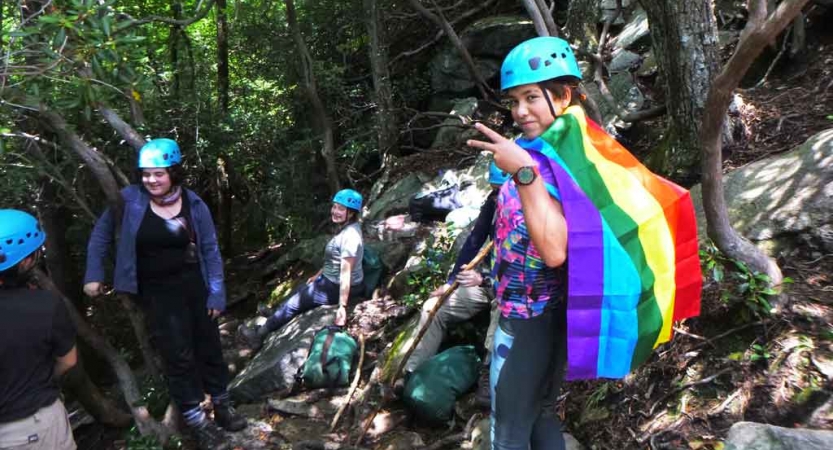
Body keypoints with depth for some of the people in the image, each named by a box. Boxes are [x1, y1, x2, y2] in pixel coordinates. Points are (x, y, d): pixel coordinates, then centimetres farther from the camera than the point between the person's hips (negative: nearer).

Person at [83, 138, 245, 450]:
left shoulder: (194, 204, -7)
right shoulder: (130, 200, -11)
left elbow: (211, 250, -2)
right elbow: (101, 233, 3)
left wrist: (217, 293, -4)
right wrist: (93, 274, -2)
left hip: (195, 286, 2)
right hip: (156, 292, -2)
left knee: (209, 347, 13)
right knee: (179, 357, 0)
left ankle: (222, 406, 33)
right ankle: (198, 424, 14)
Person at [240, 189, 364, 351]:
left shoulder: (350, 236, -27)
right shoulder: (344, 229, 4)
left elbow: (346, 273, -30)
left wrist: (342, 306, -30)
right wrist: (318, 275, 24)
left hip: (337, 287, -9)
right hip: (330, 279, 9)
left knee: (294, 303, 2)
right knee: (294, 296, 16)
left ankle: (260, 334, 19)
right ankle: (264, 328, 26)